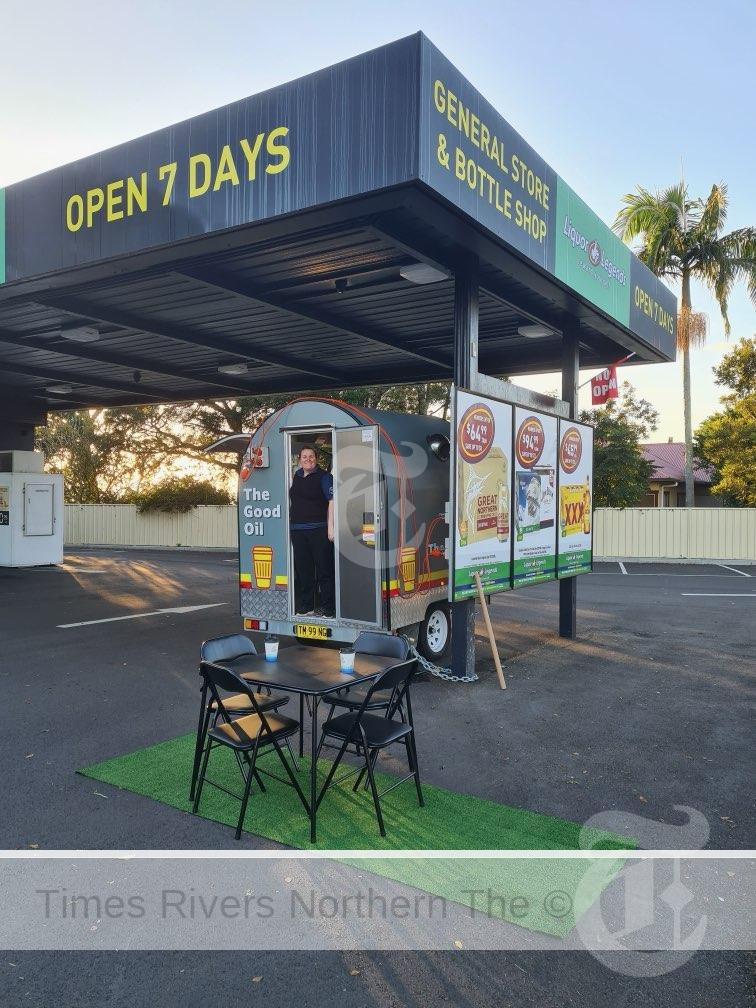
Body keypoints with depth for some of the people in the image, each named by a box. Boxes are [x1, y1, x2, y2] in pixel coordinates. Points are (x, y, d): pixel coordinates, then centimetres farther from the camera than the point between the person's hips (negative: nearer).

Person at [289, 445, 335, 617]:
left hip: (319, 530, -6)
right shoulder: (297, 476, 16)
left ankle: (327, 608, 2)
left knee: (323, 569, -4)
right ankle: (305, 606, 19)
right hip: (297, 530, 7)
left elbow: (332, 501, -10)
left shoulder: (324, 477, -4)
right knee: (302, 569, 10)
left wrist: (331, 527, -17)